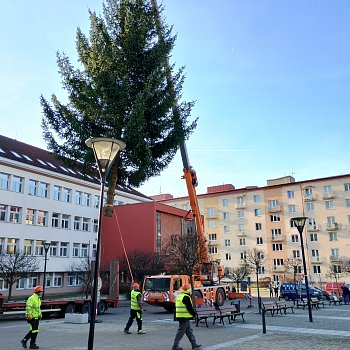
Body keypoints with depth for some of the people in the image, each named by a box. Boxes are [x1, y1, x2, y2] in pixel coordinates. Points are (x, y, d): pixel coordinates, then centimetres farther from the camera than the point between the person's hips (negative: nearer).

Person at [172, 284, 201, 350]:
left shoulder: (179, 296, 14)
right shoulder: (186, 297, -17)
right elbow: (190, 308, -17)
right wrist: (194, 314, -1)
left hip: (179, 316, 10)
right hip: (185, 317, -10)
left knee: (189, 330, 15)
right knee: (181, 331, -3)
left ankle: (194, 344, 21)